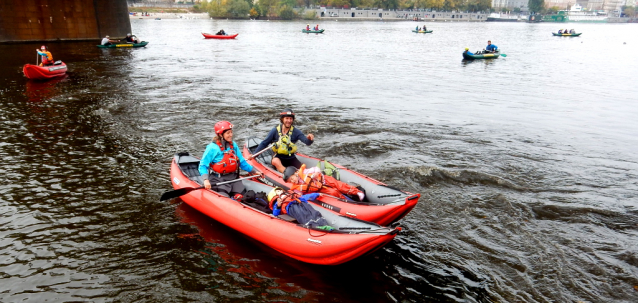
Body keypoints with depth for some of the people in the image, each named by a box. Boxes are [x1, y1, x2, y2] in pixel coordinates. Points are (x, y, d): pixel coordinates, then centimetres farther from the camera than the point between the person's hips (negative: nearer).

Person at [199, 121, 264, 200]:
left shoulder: (234, 145, 8)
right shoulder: (213, 148, -9)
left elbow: (242, 162, 17)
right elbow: (202, 166, -9)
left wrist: (254, 171, 13)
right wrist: (206, 180, -24)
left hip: (233, 178, 5)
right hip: (218, 179, -5)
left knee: (240, 197, -16)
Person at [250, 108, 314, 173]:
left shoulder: (295, 132, -4)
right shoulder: (275, 130, -5)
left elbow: (306, 141, -17)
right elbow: (264, 143, 1)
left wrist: (309, 139, -42)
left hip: (291, 158, 3)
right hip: (278, 157, -3)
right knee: (275, 161, -36)